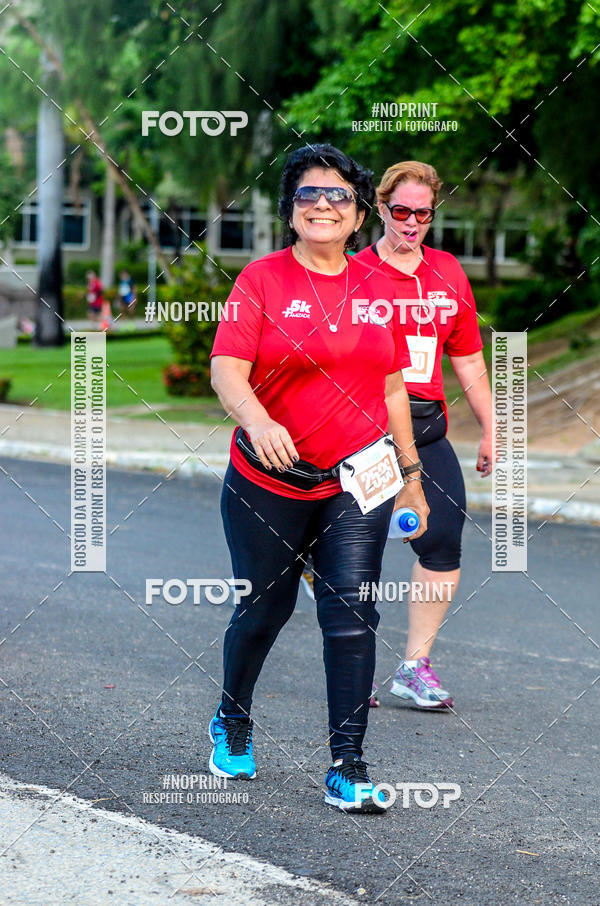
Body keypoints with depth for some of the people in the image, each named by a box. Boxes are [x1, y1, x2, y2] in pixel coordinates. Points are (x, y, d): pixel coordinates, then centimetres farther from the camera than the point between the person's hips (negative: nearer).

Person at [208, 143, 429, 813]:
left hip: (357, 482, 2)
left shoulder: (374, 288, 8)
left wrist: (410, 475, 16)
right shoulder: (263, 279, -4)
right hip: (268, 482, -2)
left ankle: (347, 770, -5)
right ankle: (231, 723, 39)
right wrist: (257, 420, -33)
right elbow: (226, 369, -13)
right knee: (263, 610, 11)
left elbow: (392, 388, 15)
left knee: (352, 612, -8)